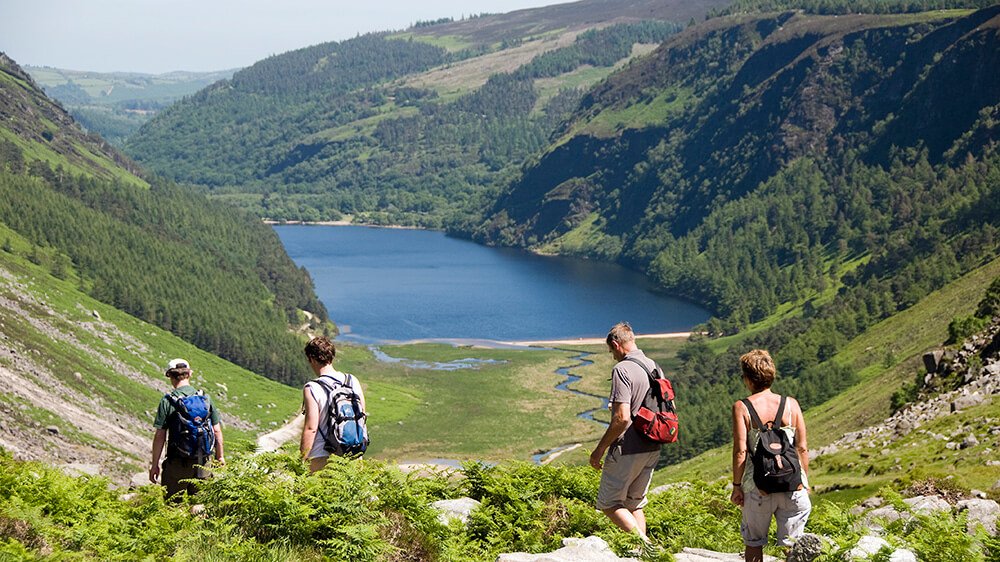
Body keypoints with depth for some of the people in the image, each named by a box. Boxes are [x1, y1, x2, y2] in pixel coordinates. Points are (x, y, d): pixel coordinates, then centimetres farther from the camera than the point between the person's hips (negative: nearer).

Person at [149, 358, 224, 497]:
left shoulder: (168, 400, -8)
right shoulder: (206, 398, 3)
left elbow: (160, 436, -8)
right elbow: (217, 431, 5)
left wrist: (155, 464, -1)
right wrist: (220, 457, 17)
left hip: (177, 463, -3)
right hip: (203, 462, 4)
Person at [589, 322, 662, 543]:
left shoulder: (622, 370, -17)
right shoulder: (653, 366, 9)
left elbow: (622, 418, -24)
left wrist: (600, 449, -16)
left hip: (627, 450, -8)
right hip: (652, 449, 8)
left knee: (609, 504, 3)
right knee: (635, 504, 18)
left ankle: (646, 544, -11)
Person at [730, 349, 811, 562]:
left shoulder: (741, 408, -5)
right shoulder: (791, 404, 2)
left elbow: (740, 451, -9)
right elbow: (802, 448, 3)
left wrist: (737, 485, 0)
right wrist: (805, 481, 14)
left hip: (758, 486, -2)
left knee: (753, 542, 15)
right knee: (792, 544, 9)